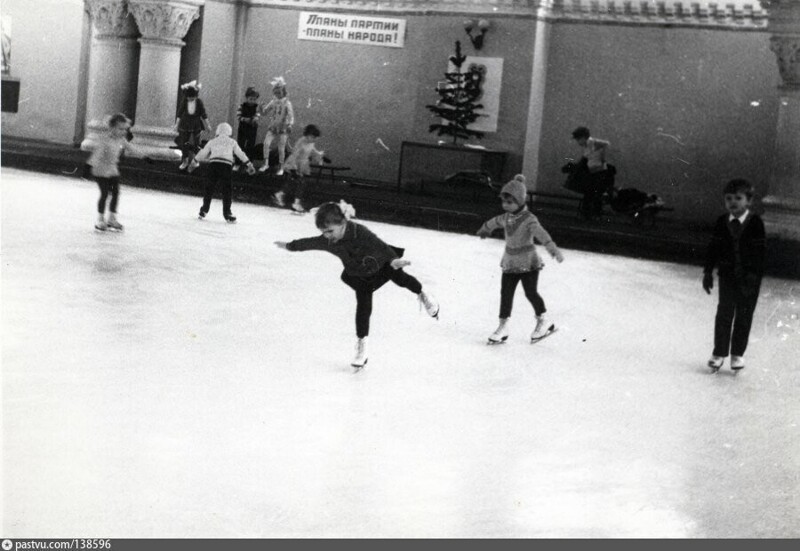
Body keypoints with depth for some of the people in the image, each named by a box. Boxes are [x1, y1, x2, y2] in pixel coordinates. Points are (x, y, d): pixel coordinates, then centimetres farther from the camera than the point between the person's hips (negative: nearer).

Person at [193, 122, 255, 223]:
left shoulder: (212, 142, 20)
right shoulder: (232, 142, 16)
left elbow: (202, 155, 24)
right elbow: (241, 154, 14)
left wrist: (194, 161, 40)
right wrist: (249, 165, 19)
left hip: (213, 164, 2)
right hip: (226, 165, -2)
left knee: (209, 188, 11)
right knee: (226, 190, 3)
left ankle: (204, 211, 13)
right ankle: (227, 213, 2)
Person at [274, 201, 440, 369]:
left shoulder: (359, 232, -39)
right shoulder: (327, 241, -22)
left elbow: (378, 245, -54)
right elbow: (308, 243, -3)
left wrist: (393, 260, -71)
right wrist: (290, 246, 13)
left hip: (381, 264, -3)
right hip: (359, 275, 3)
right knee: (363, 304, -8)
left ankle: (422, 294, 31)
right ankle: (361, 344, -3)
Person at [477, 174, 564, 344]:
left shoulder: (529, 220, -19)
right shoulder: (506, 218, 3)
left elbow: (541, 234, -36)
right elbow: (494, 222, 26)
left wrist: (553, 249, -51)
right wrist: (484, 229, 47)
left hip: (528, 263, -6)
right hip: (510, 263, 6)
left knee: (531, 292, -1)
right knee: (506, 293, 3)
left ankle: (543, 322, 19)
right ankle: (503, 327, 9)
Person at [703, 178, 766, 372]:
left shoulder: (755, 222, -9)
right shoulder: (721, 222, 0)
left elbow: (760, 250, -10)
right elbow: (713, 247, 6)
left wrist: (753, 275, -16)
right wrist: (708, 271, 4)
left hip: (749, 275, -2)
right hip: (727, 274, 2)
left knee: (744, 315, 6)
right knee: (724, 313, 2)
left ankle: (737, 354, 18)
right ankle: (719, 352, 11)